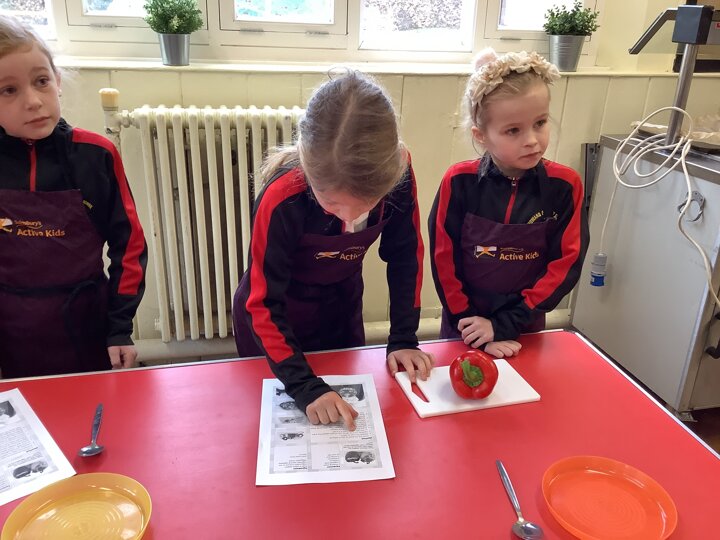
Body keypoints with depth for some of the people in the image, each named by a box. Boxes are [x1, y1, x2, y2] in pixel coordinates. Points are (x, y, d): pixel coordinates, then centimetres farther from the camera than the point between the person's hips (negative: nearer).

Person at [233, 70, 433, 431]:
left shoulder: (399, 174, -26)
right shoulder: (282, 200, -35)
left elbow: (405, 256, -11)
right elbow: (263, 305, -27)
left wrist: (403, 339, -12)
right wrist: (306, 387, -34)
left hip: (342, 309, 4)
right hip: (275, 320, -3)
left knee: (351, 410, 22)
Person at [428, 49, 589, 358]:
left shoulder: (564, 185, -12)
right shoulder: (459, 182, -16)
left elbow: (566, 265, -12)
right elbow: (444, 262, -13)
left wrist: (504, 325, -16)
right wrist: (475, 329, -13)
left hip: (525, 331, 1)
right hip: (466, 327, -1)